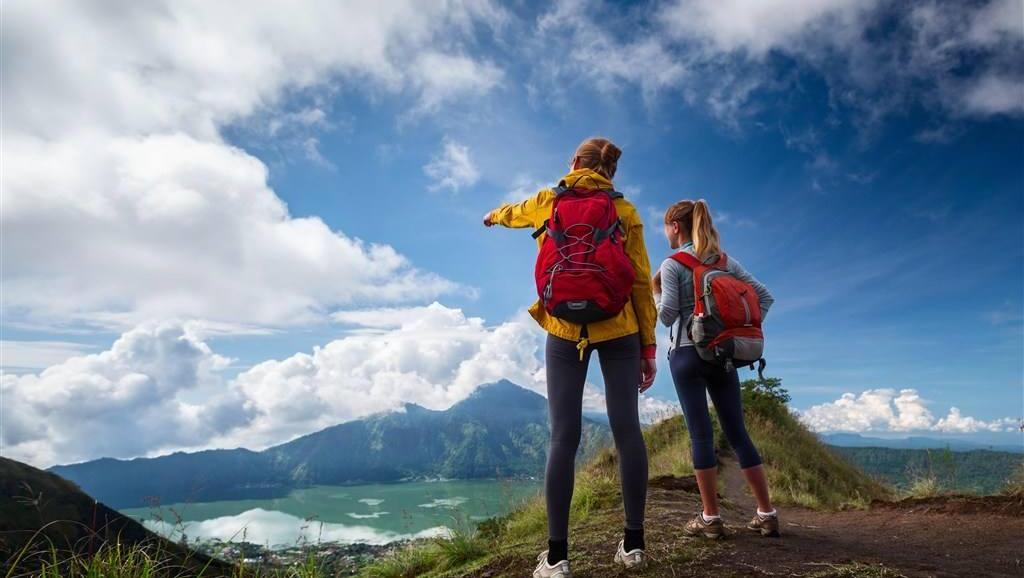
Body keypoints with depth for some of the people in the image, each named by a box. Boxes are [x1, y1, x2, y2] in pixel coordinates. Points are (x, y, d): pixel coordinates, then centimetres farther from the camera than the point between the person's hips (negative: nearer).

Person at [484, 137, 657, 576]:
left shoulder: (548, 201, 8)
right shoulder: (625, 211, 6)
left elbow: (513, 212, 30)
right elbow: (641, 282, 2)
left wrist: (493, 216, 54)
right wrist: (648, 345, 6)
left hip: (565, 329, 0)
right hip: (618, 329, 1)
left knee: (564, 437, 0)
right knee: (627, 430, 5)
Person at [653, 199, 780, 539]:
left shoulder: (672, 265, -6)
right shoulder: (726, 261, 12)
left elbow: (668, 316, -13)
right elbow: (765, 296, 11)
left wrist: (655, 291, 4)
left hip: (687, 354, -5)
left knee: (701, 434, -2)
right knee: (737, 433, 10)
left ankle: (710, 518, 4)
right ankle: (767, 515, 14)